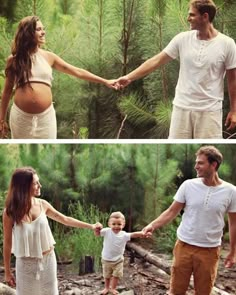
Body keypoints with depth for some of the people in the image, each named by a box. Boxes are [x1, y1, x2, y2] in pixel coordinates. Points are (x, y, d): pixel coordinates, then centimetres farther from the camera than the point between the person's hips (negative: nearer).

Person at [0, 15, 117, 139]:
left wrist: (105, 81, 6)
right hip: (21, 115, -1)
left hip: (46, 116, 1)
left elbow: (77, 72, 8)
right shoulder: (14, 59, 2)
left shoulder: (48, 57, 5)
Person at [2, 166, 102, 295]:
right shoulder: (10, 212, -15)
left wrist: (91, 226, 10)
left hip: (47, 259, 3)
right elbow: (7, 243, -7)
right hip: (26, 263, -3)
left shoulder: (42, 204, -5)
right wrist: (7, 272, -4)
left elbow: (64, 219, 9)